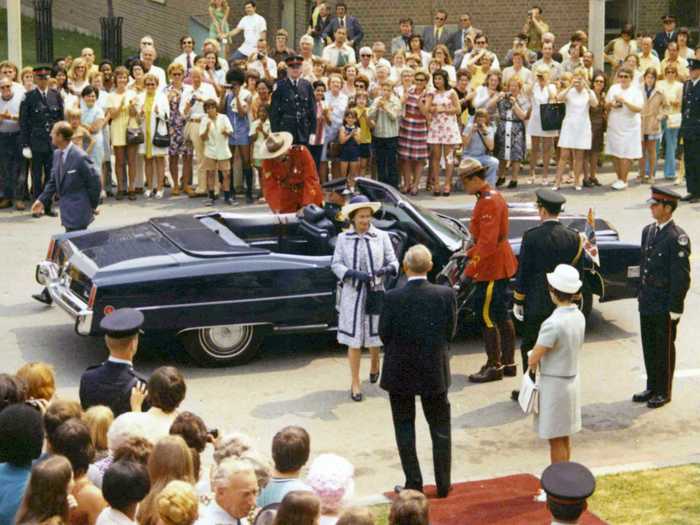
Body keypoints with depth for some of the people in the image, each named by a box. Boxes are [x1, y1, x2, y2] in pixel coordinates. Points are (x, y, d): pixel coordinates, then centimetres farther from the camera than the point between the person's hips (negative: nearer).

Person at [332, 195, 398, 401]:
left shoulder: (381, 236, -1)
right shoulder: (343, 238, 0)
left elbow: (393, 262, 0)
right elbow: (335, 264, -2)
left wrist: (386, 270, -23)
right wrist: (354, 273, -19)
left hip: (375, 293, 1)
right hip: (352, 294, -1)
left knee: (374, 336, 14)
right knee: (354, 341, 2)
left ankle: (374, 366, 45)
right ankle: (355, 384, 11)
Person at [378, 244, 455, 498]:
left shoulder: (393, 298, -17)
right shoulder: (446, 295, -12)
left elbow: (384, 334, -7)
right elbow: (450, 331, -3)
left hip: (400, 372, -1)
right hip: (435, 372, 2)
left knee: (405, 428, 12)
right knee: (440, 428, 14)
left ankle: (413, 484, 13)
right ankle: (443, 484, 19)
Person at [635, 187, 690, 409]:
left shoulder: (678, 238, -17)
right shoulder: (648, 231, 7)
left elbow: (681, 276, -17)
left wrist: (674, 309, -16)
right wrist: (641, 295, 15)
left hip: (665, 307, -7)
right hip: (647, 304, 7)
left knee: (664, 349, 5)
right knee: (649, 347, 16)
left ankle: (663, 392, 17)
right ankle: (652, 388, 29)